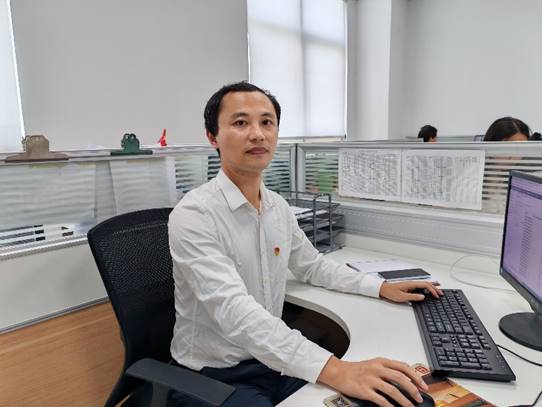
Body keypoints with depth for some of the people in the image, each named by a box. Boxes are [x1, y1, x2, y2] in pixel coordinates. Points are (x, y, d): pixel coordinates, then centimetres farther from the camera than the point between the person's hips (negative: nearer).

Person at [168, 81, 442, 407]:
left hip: (272, 361, 6)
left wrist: (382, 287, 5)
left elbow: (313, 266, 14)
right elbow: (237, 312, -34)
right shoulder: (193, 216, -22)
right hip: (214, 377, -6)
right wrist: (333, 369, -42)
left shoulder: (278, 207, 1)